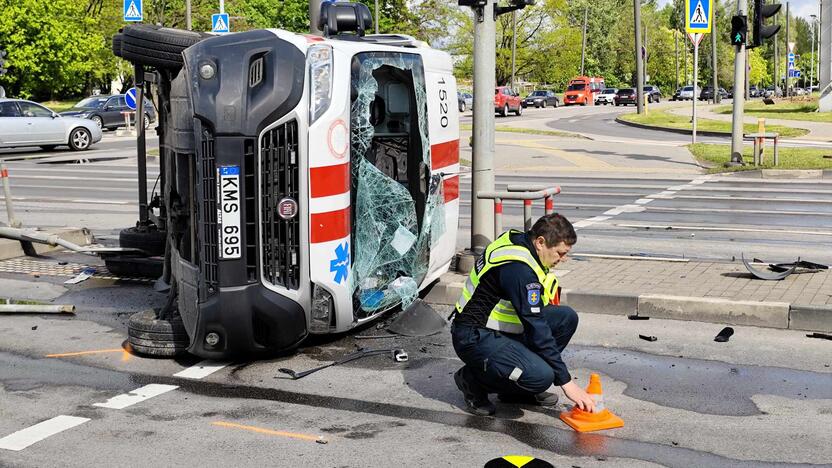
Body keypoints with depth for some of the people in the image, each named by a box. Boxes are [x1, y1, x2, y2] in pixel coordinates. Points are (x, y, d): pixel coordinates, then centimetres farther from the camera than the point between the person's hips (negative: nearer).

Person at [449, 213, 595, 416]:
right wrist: (566, 382, -22)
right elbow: (537, 330, -25)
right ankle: (473, 379, -3)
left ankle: (521, 389, 8)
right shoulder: (518, 268, -26)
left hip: (500, 326, 10)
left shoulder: (518, 240, 3)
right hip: (476, 338, -10)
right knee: (541, 376, -28)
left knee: (567, 317, -1)